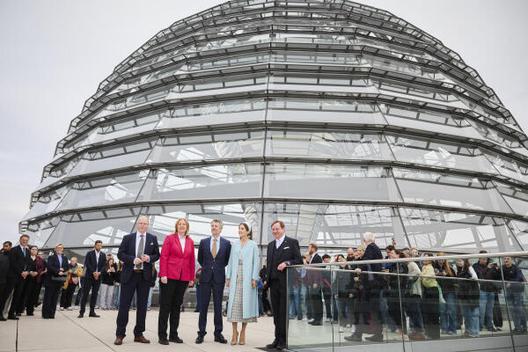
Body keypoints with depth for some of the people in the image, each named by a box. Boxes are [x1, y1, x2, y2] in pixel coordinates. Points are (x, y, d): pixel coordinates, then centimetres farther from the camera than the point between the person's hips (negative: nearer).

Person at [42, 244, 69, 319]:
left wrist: (62, 270, -12)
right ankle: (45, 314, 6)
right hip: (50, 280, -4)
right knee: (48, 297, 0)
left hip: (59, 280, 4)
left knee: (55, 298, 6)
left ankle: (51, 314, 10)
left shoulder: (65, 258, 13)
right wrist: (58, 271, -20)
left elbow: (66, 267, 7)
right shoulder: (51, 257, -1)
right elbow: (49, 267, -14)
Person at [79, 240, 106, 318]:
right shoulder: (89, 253, 3)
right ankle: (81, 312, 0)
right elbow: (87, 264, -6)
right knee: (85, 293, -3)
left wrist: (99, 272, -11)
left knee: (95, 294, 4)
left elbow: (104, 265, 6)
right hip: (89, 276, -3)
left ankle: (92, 311, 8)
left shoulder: (103, 255, 11)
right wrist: (93, 272, -15)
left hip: (98, 277, 3)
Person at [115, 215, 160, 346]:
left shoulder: (153, 239, 7)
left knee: (142, 305, 7)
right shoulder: (127, 238, 5)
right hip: (129, 275, -1)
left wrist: (149, 258, -12)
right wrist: (133, 259, -15)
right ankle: (120, 334, 12)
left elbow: (157, 255, 9)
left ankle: (138, 334, 17)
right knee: (124, 304, 1)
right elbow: (120, 254, 0)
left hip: (145, 276, 1)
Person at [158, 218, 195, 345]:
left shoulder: (190, 242, 11)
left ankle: (173, 335, 18)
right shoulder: (169, 238, 1)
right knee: (165, 306, 1)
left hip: (183, 278, 4)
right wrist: (163, 275, -12)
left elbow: (192, 261, 11)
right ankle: (162, 336, 8)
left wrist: (192, 278, 7)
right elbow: (163, 257, -5)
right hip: (169, 276, -4)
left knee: (177, 306, 10)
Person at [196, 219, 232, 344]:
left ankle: (218, 334, 14)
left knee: (218, 306, 6)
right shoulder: (203, 242, 5)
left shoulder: (226, 243, 1)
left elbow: (228, 260, 11)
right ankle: (201, 333, 13)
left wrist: (219, 268, 10)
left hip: (219, 277, -1)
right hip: (206, 277, 1)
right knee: (203, 305, 5)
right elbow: (200, 258, 16)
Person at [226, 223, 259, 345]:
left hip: (247, 278, -3)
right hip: (235, 278, 3)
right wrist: (228, 277, 5)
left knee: (246, 303, 0)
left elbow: (256, 262, -1)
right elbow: (230, 262, 12)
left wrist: (254, 278, -9)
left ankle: (243, 333, 11)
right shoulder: (234, 245, 13)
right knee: (234, 304, -2)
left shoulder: (253, 245, 3)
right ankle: (234, 332, 7)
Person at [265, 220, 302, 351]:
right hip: (273, 282, 5)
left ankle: (284, 340, 8)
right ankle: (277, 339, 16)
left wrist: (286, 263, -19)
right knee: (276, 312, 8)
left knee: (284, 312, -1)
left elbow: (299, 260, -4)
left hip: (286, 282, -5)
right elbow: (269, 263, 18)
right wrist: (267, 278, 9)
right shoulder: (270, 245, 17)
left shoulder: (292, 242, 0)